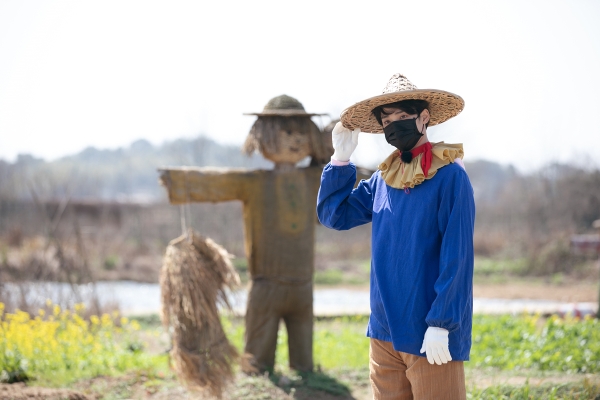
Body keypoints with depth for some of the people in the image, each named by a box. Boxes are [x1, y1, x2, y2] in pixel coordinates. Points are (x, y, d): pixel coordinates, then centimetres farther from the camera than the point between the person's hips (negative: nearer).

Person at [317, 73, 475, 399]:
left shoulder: (449, 176, -9)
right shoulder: (382, 179, 11)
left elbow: (456, 257, -13)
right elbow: (332, 215, 14)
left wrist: (441, 324, -18)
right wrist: (340, 158, 5)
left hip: (430, 335, -7)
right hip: (385, 331, 7)